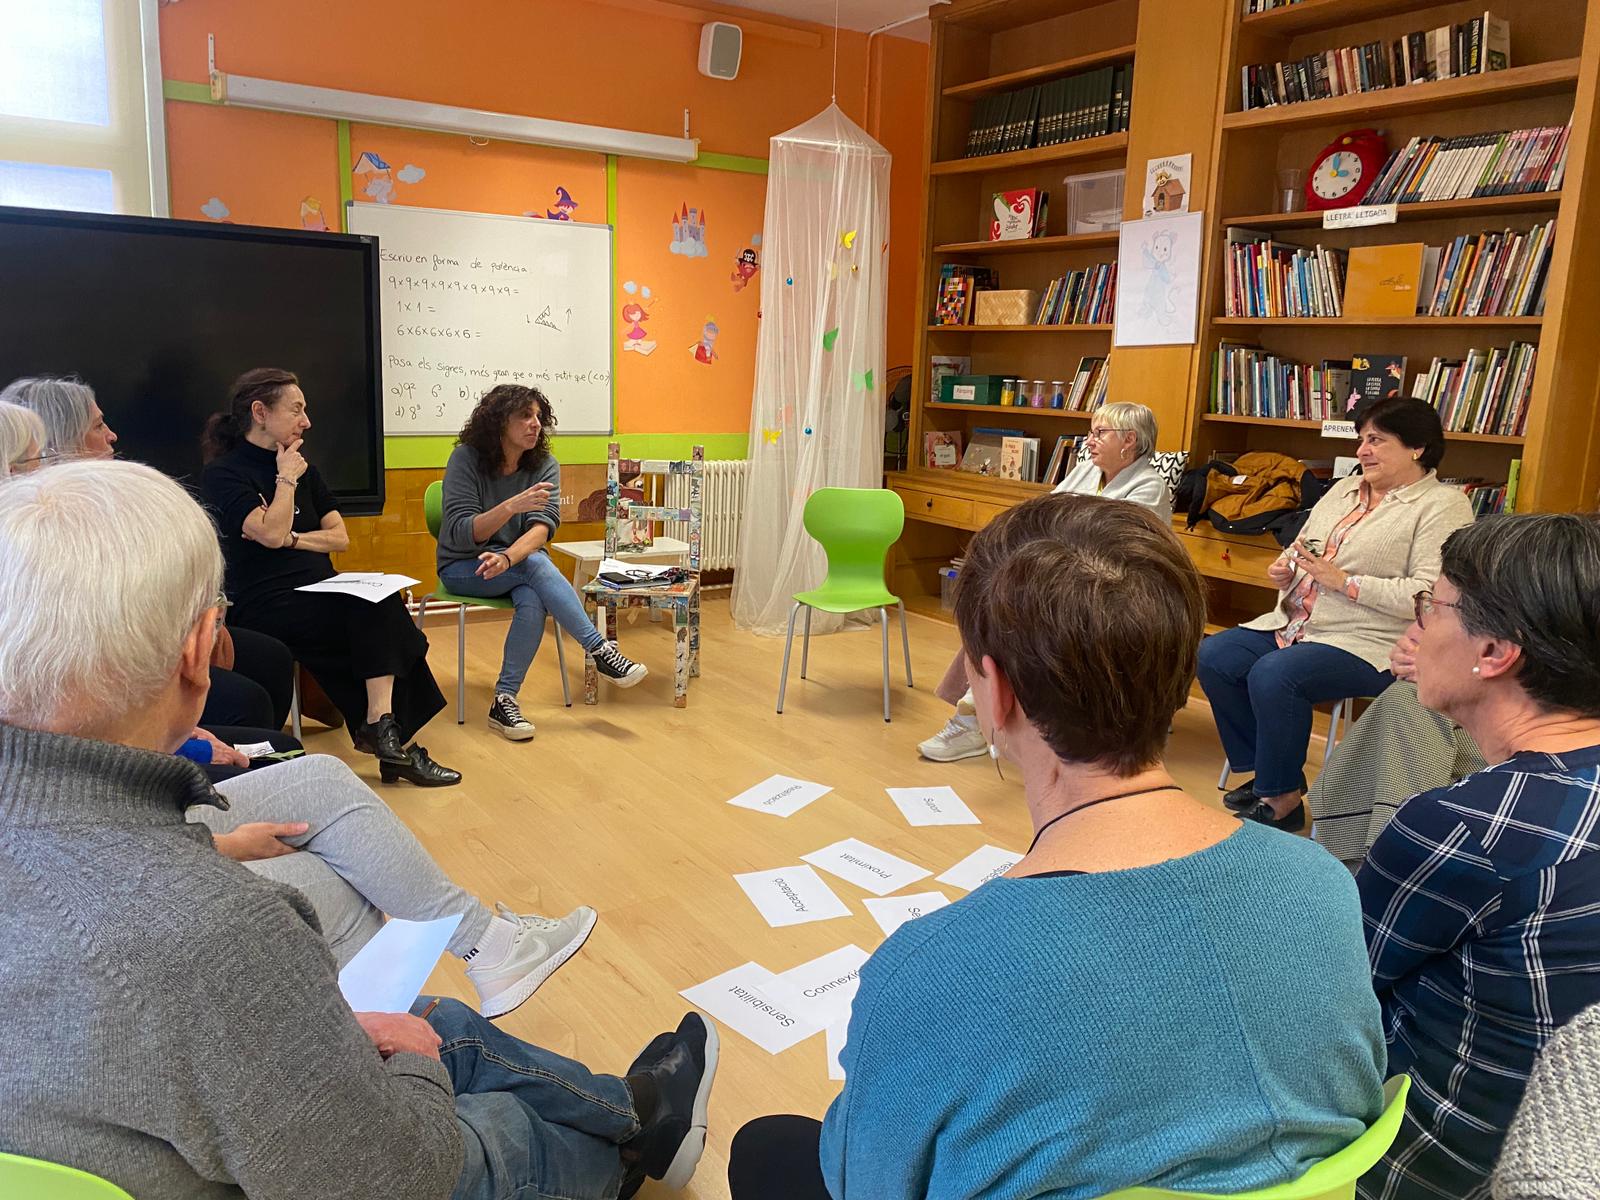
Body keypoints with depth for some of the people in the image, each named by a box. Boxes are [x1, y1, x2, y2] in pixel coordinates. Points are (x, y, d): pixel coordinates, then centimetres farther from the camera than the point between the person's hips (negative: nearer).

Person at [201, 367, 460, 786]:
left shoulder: (302, 467, 18)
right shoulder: (223, 474, -3)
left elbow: (340, 537, 12)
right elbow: (271, 534, -18)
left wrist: (292, 538, -5)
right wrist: (286, 480, -6)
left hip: (319, 593, 6)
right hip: (268, 606, -6)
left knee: (381, 605, -27)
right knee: (378, 613, -28)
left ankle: (384, 732, -31)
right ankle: (387, 734, -23)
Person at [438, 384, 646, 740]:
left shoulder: (545, 465, -6)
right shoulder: (466, 458, -14)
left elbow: (543, 526, -19)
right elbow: (461, 532, -22)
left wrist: (507, 557, -39)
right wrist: (512, 506, -38)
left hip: (518, 565, 3)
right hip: (464, 567, -3)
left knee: (534, 601, -32)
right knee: (536, 564, -32)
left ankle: (504, 701, -26)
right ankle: (601, 651, -31)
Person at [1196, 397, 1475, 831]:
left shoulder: (1443, 505, -5)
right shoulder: (1343, 490, 18)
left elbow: (1429, 595, -17)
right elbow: (1301, 549, 25)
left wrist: (1345, 582, -19)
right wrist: (1285, 571, 1)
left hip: (1368, 644, -8)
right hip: (1295, 624, 8)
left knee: (1272, 676, -31)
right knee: (1213, 657, -12)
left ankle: (1282, 800, -10)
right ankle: (1268, 773, 4)